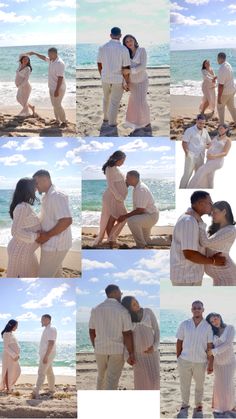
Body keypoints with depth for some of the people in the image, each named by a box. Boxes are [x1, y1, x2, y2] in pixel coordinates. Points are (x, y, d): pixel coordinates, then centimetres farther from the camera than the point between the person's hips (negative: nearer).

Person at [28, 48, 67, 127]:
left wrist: (57, 90, -28)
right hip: (52, 88, 9)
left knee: (57, 105, -6)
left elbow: (60, 78, -27)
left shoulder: (59, 63, -24)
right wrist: (34, 53, 25)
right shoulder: (51, 60, 4)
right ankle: (57, 120, 24)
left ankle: (64, 122, 4)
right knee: (54, 105, 14)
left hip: (59, 88, -9)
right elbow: (44, 57, 27)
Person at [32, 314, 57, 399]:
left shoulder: (50, 329, -17)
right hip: (46, 354, 10)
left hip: (47, 354, -10)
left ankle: (36, 393, -16)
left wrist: (46, 356, -27)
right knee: (49, 372, 14)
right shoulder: (47, 329, 16)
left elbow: (51, 343, -24)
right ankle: (52, 390, 20)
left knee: (41, 373, -13)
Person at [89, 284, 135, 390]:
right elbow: (127, 334, -14)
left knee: (102, 376, 24)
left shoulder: (96, 309, 0)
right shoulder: (122, 310, -12)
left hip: (100, 349, 4)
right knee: (111, 381, -4)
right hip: (117, 350, -4)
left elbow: (92, 332, 6)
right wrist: (131, 354, -9)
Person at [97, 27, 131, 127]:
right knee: (115, 101, 11)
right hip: (118, 79, -3)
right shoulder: (124, 49, -17)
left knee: (106, 98, 26)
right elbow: (126, 69, -16)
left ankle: (106, 117, 40)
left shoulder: (102, 47, -8)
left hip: (106, 78, 3)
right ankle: (112, 122, 20)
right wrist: (127, 83, -5)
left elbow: (99, 65, 1)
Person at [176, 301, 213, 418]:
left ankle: (198, 406, 35)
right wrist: (178, 358, 4)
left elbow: (210, 346, -6)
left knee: (199, 385, 16)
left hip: (200, 362, 0)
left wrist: (211, 364, -7)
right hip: (185, 360, 1)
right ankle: (185, 406, 30)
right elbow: (179, 342, 3)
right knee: (184, 385, 10)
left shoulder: (207, 326, -6)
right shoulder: (184, 324, -3)